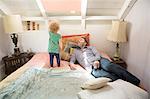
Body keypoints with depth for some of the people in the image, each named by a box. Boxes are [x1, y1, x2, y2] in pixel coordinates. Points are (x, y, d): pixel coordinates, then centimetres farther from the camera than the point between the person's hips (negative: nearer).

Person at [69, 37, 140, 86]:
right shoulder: (76, 51, 30)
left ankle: (134, 81, -33)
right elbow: (72, 60, 21)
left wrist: (96, 60, -15)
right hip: (91, 68, 0)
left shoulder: (90, 47, 25)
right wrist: (71, 63, -5)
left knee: (110, 66, -33)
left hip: (99, 61, 1)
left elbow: (97, 54, 9)